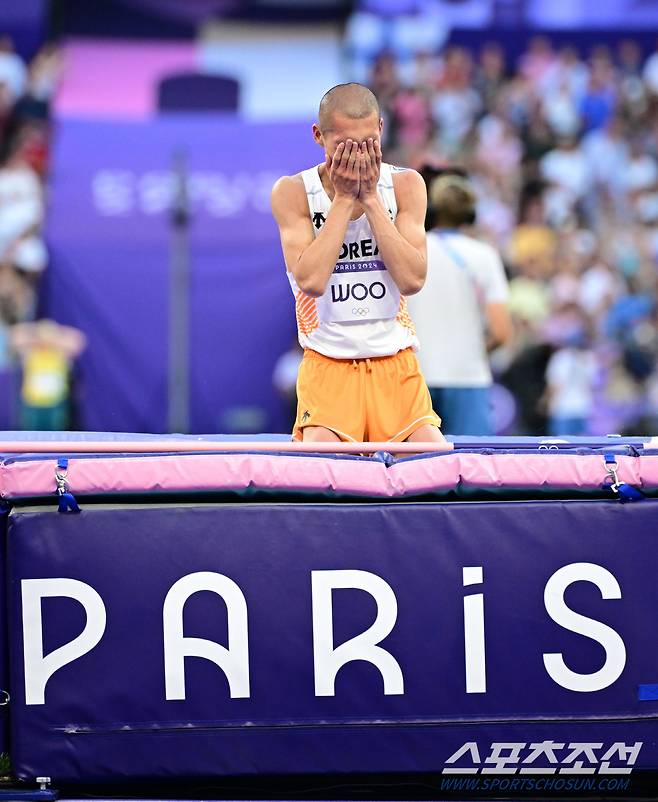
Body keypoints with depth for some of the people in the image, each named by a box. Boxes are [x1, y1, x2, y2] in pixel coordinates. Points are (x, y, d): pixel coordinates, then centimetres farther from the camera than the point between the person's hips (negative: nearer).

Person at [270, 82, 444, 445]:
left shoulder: (406, 185, 1)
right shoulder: (293, 192, -4)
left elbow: (412, 279, -11)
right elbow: (311, 280, -18)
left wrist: (370, 198, -13)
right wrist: (344, 198, -15)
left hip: (396, 366, 2)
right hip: (327, 366, -2)